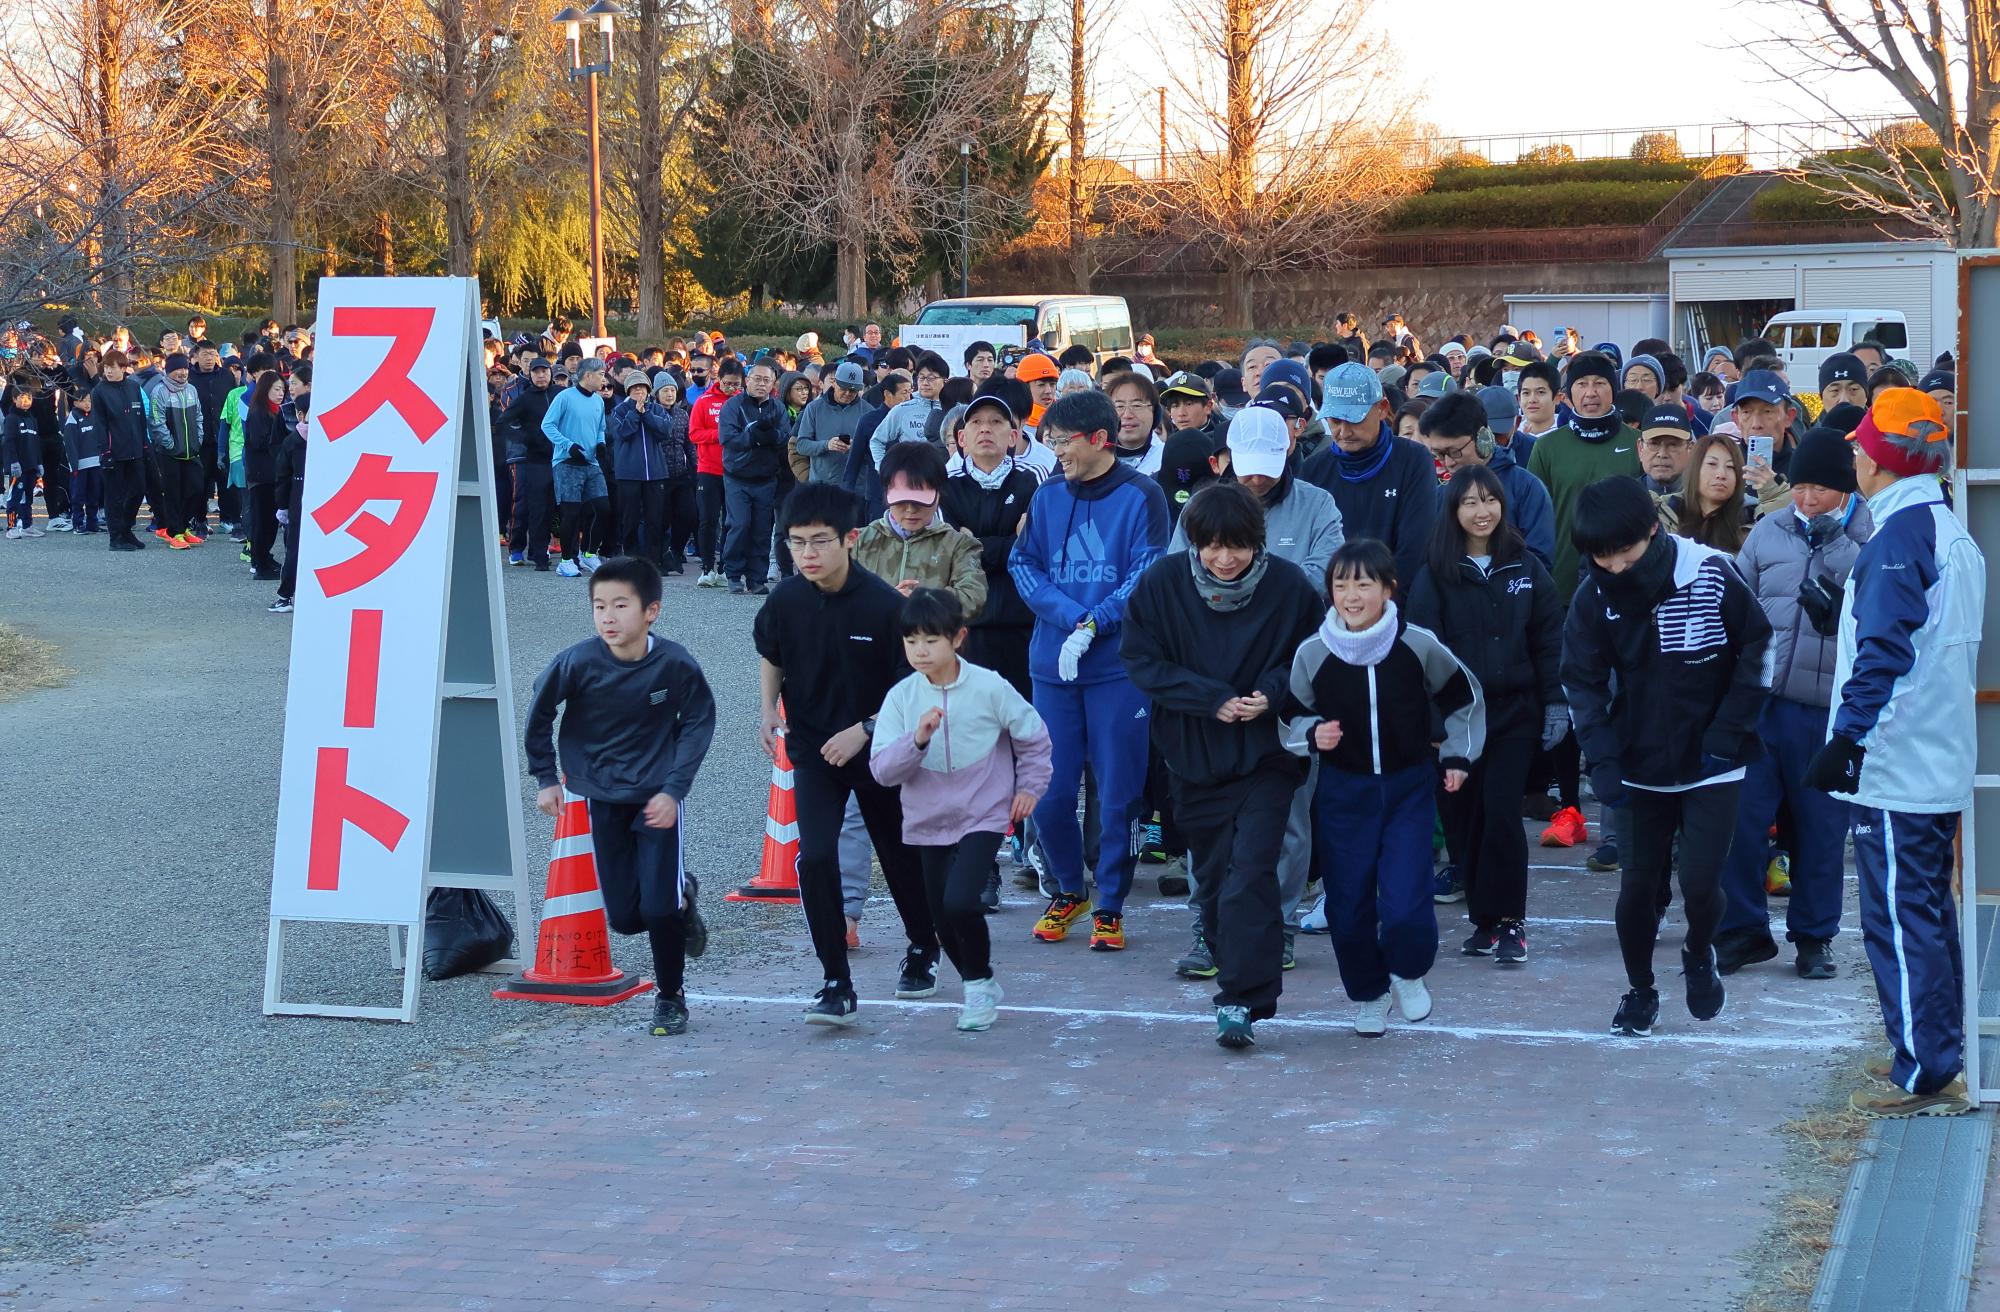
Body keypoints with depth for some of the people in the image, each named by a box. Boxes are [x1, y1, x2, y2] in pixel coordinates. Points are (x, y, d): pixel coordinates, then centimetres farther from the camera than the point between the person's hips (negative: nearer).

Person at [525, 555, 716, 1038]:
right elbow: (539, 715, 2)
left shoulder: (675, 664, -18)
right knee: (624, 917, 3)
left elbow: (698, 722, -2)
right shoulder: (577, 663, -17)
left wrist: (674, 788, -10)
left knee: (659, 907, -10)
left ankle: (671, 996, 14)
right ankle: (680, 901, 36)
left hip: (659, 798, -2)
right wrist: (546, 777, 5)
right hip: (603, 800, 2)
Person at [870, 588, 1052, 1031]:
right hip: (928, 823, 4)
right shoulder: (900, 697, -6)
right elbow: (882, 769, -12)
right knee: (943, 919, 10)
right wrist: (917, 740, -26)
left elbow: (1033, 737, 5)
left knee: (960, 901, -21)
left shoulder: (989, 688, -11)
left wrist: (1030, 787, 6)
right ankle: (980, 991, 31)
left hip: (983, 817, -4)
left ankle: (979, 983, 1)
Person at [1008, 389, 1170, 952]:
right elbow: (1024, 565, 3)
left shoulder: (1141, 497, -4)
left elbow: (1145, 577, -10)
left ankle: (1110, 906, 15)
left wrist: (1093, 628, -18)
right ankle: (1066, 891, 26)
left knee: (1118, 793, 1)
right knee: (1048, 791, 5)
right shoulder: (1047, 496, 8)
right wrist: (1070, 617, -12)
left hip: (1119, 667, -4)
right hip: (1052, 666, 4)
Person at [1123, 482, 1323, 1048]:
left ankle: (1241, 1001, -15)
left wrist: (1272, 691, -17)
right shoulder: (1162, 583, -7)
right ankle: (1233, 964, 30)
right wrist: (1213, 699, -15)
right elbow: (1142, 660, -5)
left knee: (1252, 870, -13)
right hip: (1194, 752, 3)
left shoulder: (1289, 585, -9)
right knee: (1213, 872, 11)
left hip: (1266, 754, -2)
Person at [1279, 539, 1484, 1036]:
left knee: (1405, 906, -11)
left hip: (1408, 788, -1)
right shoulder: (1313, 654, -11)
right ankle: (1369, 995, 28)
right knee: (1348, 906, 4)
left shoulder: (1418, 646, -11)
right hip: (1343, 793, 1)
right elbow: (1291, 719, 4)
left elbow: (1463, 698, 7)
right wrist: (1314, 734, -16)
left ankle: (1409, 973, 20)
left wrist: (1457, 757, 6)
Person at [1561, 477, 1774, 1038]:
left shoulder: (1712, 574, -16)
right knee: (1638, 885, 3)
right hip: (1640, 765, 2)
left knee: (1700, 882, -8)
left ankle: (1699, 955, 25)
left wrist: (1727, 734, -9)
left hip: (1711, 766, -2)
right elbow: (1582, 681, -1)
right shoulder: (1593, 595, -9)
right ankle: (1639, 988, 26)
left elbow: (1757, 649, -5)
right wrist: (1602, 759, -12)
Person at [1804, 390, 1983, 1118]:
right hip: (1941, 760, 10)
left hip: (1893, 763, -10)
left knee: (1899, 919, -7)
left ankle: (1926, 1077, -6)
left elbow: (1883, 650, -22)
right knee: (1928, 910, 17)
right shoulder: (1953, 532, 14)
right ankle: (1937, 1051, 25)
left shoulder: (1898, 536, -16)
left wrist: (1847, 738, -20)